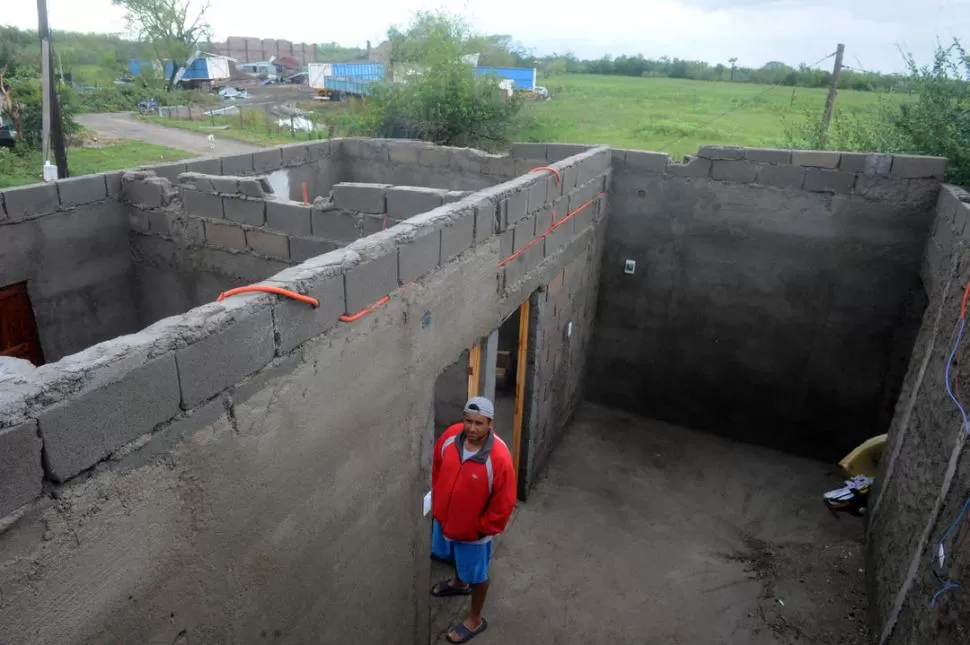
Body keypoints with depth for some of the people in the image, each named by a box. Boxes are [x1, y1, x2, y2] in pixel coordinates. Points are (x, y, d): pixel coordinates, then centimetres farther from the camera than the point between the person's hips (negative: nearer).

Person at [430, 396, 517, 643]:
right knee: (457, 558, 33)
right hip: (444, 516, 5)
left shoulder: (499, 459, -34)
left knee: (476, 574, 19)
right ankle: (459, 583, 64)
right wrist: (437, 499, 7)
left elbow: (504, 503, -22)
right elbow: (437, 467, 2)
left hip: (473, 529, -5)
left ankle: (475, 620, 43)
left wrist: (483, 528, -12)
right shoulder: (450, 436, -19)